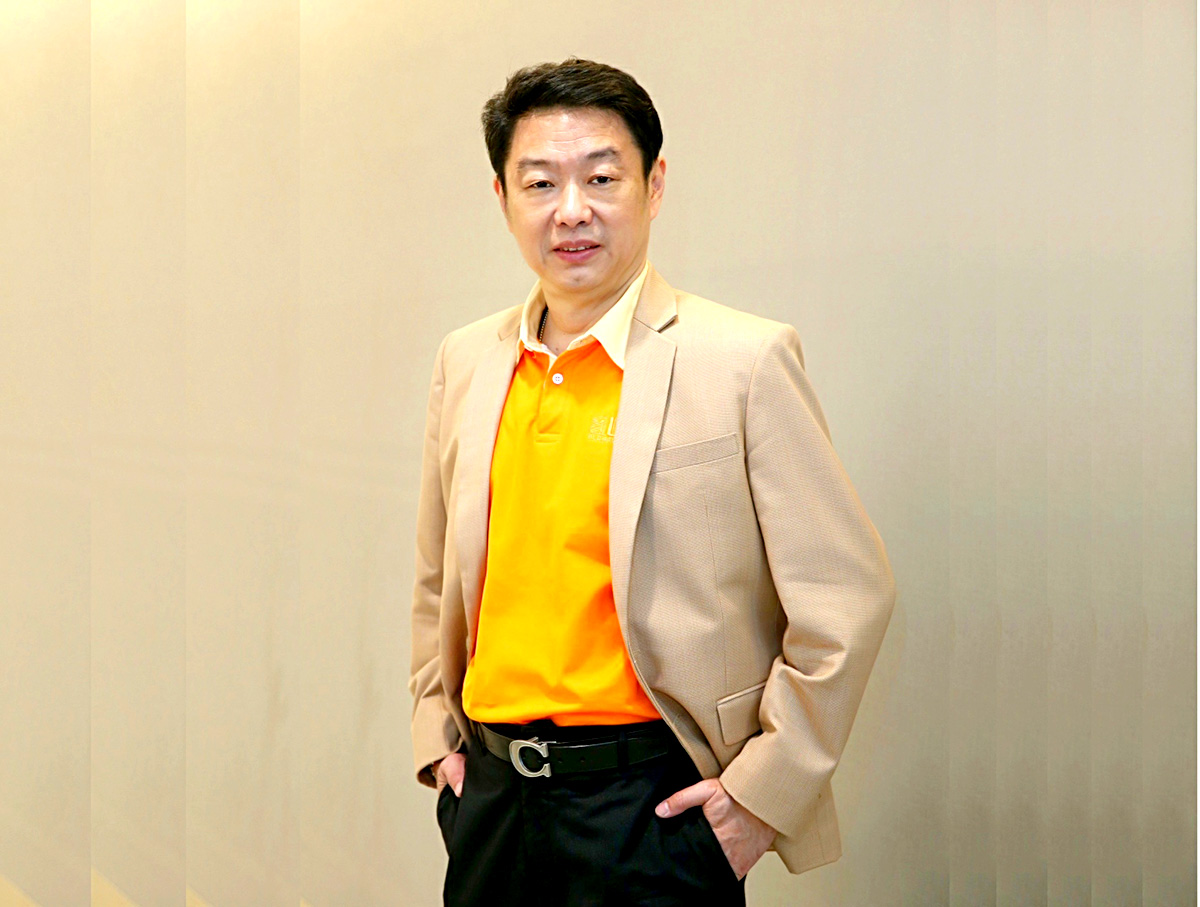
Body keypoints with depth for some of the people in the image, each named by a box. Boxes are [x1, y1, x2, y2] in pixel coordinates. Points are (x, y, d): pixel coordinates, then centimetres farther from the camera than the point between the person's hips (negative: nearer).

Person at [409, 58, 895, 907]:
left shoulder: (743, 359, -10)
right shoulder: (466, 362, 6)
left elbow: (847, 596, -9)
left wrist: (766, 788, -8)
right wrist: (436, 735, 12)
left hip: (654, 800, -4)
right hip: (490, 794, 5)